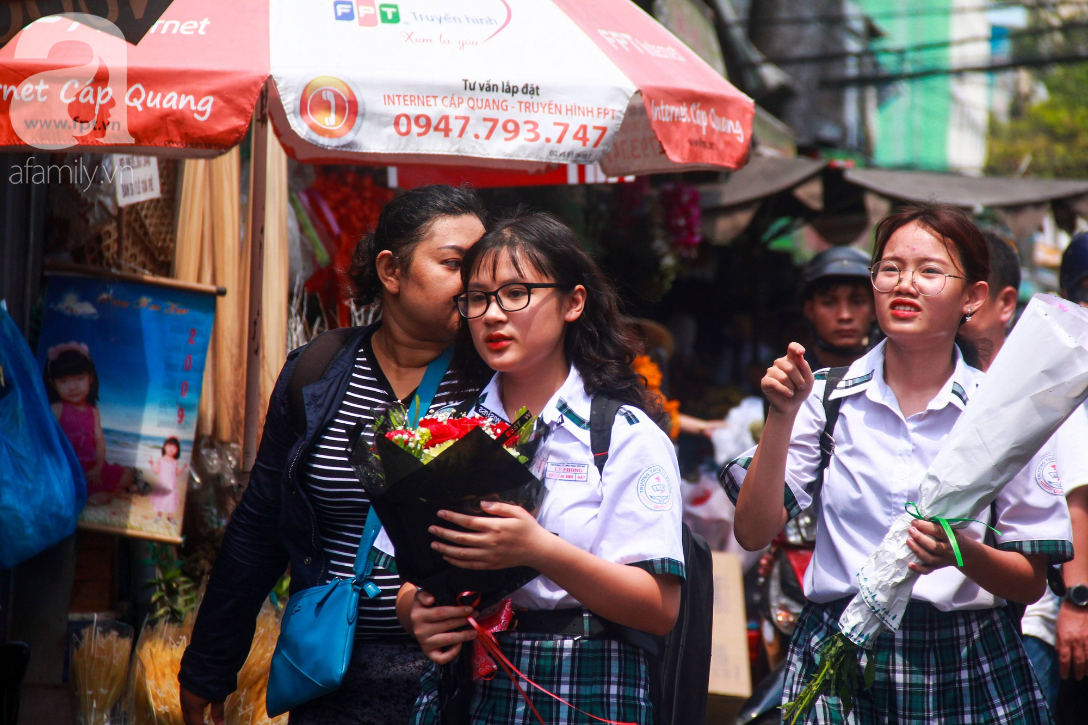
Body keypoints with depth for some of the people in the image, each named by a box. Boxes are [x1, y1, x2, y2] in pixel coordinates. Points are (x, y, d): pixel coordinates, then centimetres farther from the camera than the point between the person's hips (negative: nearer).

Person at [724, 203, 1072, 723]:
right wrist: (782, 418, -13)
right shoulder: (827, 398, 2)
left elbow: (1032, 582, 2)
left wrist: (964, 554, -19)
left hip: (966, 675, 0)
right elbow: (753, 533, -3)